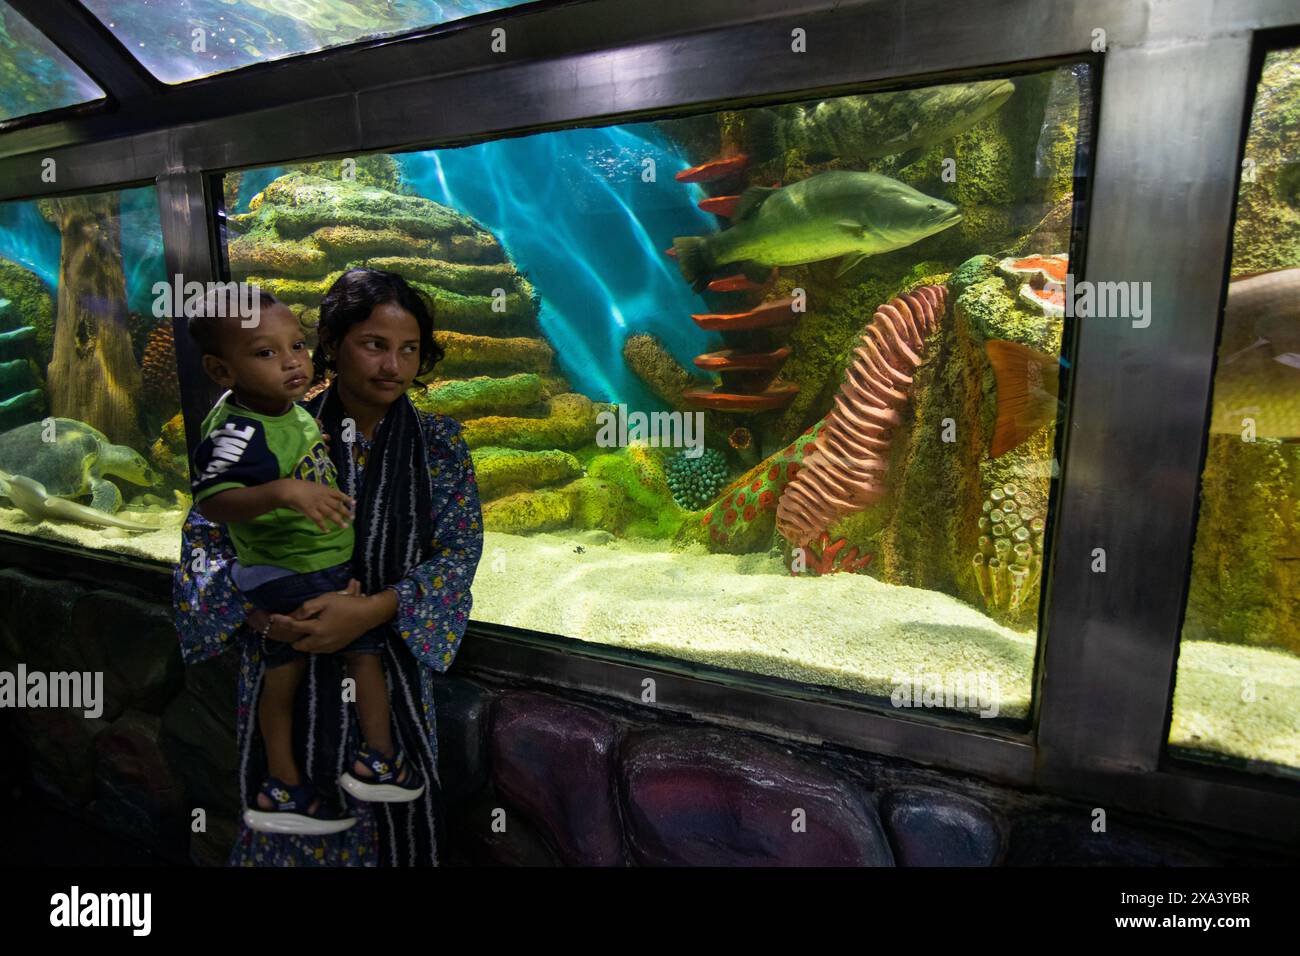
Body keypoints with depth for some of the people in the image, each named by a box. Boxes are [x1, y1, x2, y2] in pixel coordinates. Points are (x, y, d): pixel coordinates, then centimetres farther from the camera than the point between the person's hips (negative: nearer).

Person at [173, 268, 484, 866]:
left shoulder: (438, 443, -6)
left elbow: (461, 547, -12)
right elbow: (206, 536, -3)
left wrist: (370, 610, -24)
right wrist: (257, 610, -20)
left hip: (391, 656, 1)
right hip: (286, 660, 0)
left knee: (390, 810, 16)